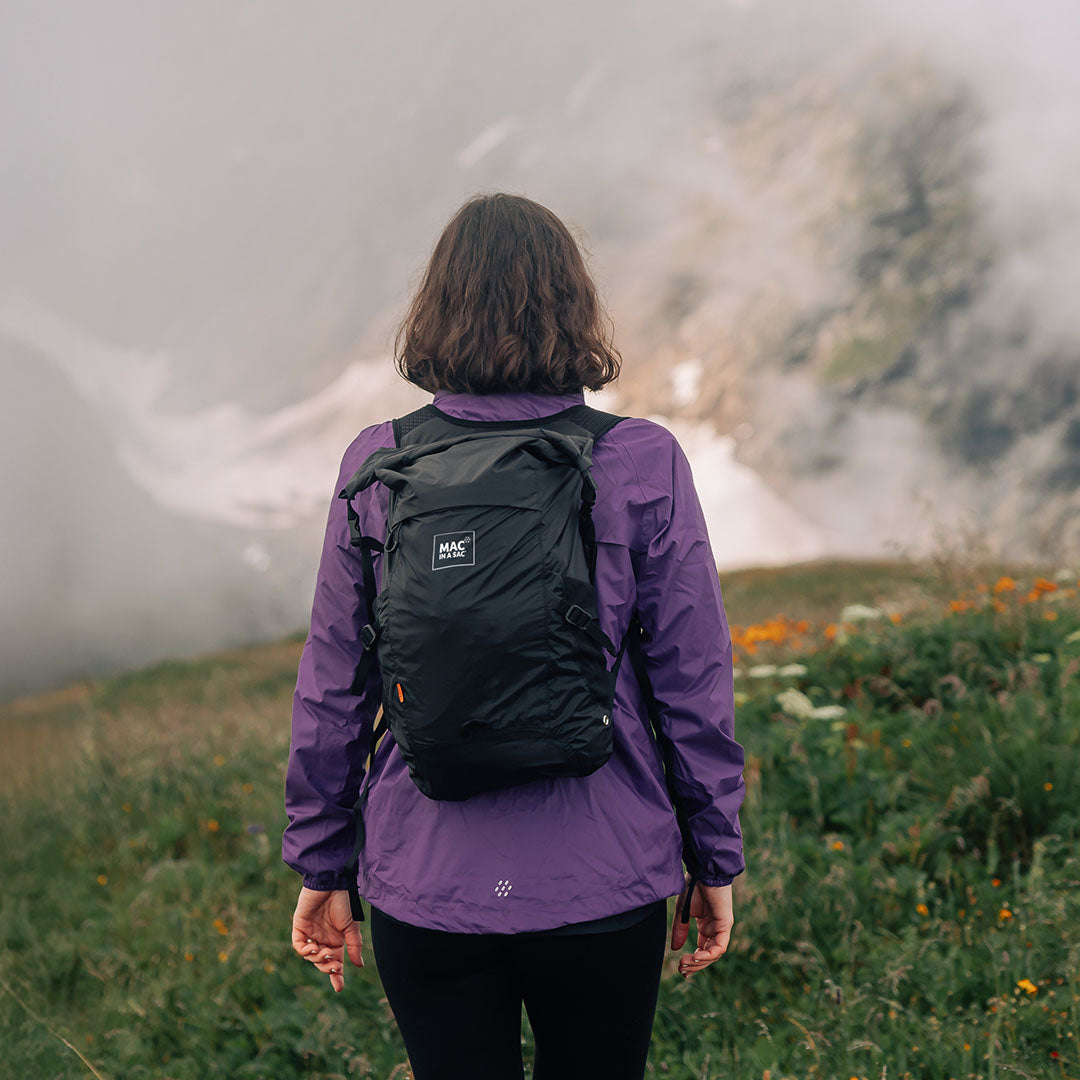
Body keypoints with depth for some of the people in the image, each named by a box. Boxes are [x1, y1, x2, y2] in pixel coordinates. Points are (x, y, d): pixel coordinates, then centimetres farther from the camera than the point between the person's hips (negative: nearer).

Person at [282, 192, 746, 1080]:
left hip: (425, 887, 1)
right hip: (604, 886, 0)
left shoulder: (377, 467, -4)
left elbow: (330, 690, 0)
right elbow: (695, 684, -5)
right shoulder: (644, 465, -8)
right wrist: (716, 862, 7)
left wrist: (320, 869, 11)